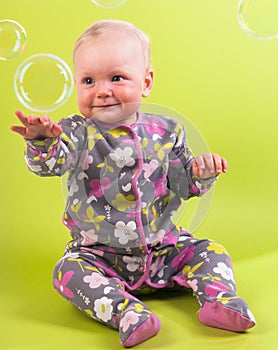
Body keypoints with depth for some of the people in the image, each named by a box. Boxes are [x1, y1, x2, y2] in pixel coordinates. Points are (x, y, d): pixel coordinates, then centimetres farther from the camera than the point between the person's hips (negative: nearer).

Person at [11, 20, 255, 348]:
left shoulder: (166, 131, -1)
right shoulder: (78, 133, -8)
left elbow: (184, 185, 4)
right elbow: (49, 164, -25)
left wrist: (202, 171, -17)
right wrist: (41, 140, -46)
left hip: (164, 248, 3)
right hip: (100, 255, -2)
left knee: (210, 252, -6)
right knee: (69, 270, -26)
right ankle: (126, 312, -34)